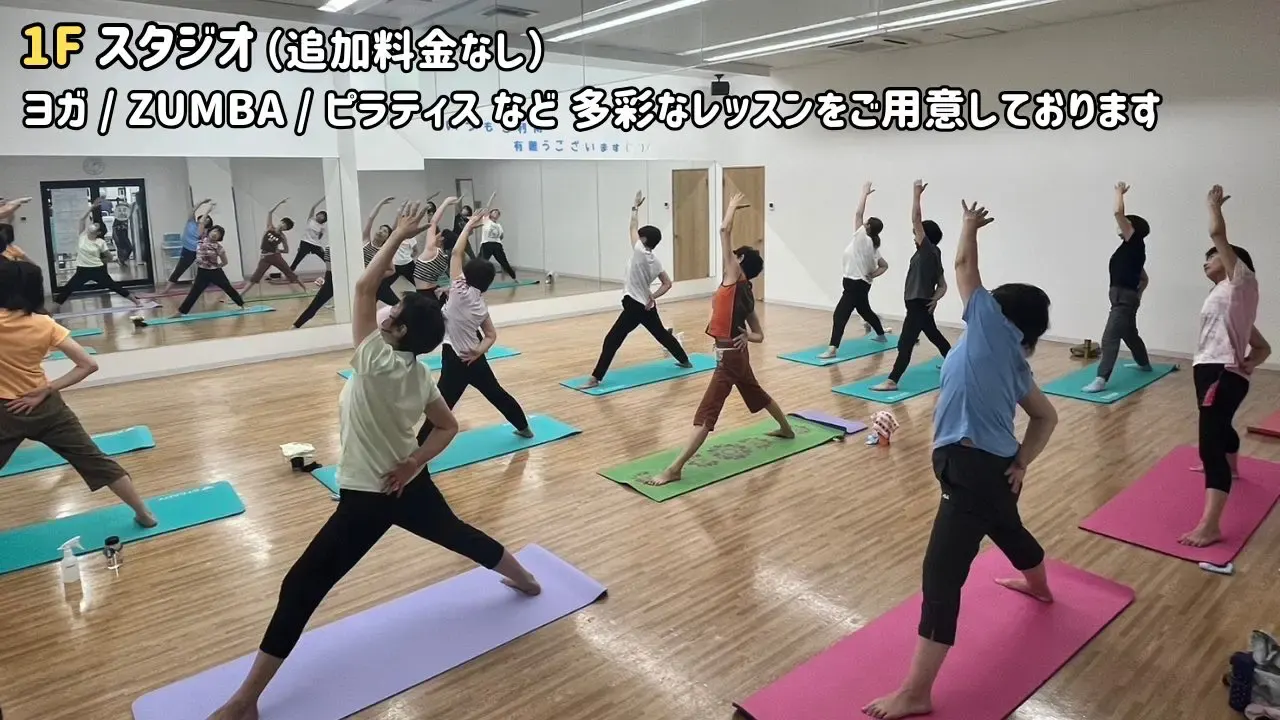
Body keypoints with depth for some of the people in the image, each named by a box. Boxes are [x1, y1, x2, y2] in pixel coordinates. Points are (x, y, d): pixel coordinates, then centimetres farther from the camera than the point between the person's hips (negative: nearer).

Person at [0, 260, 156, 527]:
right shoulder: (45, 325, -8)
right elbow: (89, 365, -11)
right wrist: (47, 389, -9)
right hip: (45, 406, 2)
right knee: (94, 460, 8)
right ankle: (144, 513, 15)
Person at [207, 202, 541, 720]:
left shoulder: (376, 362, -22)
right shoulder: (421, 376, -2)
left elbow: (364, 287, -19)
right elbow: (448, 427, 6)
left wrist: (398, 237, -12)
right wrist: (414, 463, -4)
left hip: (367, 498, -7)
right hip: (408, 484, 8)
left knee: (302, 585, -2)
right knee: (457, 533, 30)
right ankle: (526, 580, 49)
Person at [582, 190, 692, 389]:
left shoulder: (639, 252, -15)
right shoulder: (655, 261, 6)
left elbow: (633, 228, -4)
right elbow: (667, 283, 11)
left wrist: (635, 207, 8)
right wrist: (653, 296, 5)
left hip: (634, 305, -8)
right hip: (647, 305, 9)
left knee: (612, 340, -10)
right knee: (662, 333, 26)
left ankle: (595, 378, -14)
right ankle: (685, 360, 41)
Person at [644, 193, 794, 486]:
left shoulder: (734, 279, -12)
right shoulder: (746, 293, 9)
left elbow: (725, 231, -12)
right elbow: (759, 335, 10)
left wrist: (733, 206, 2)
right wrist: (746, 336, -10)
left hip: (728, 355, -9)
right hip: (738, 354, 9)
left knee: (706, 413, -14)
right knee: (756, 393, 32)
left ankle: (674, 469, -16)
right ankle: (787, 429, 56)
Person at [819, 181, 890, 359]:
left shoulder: (862, 238, -13)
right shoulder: (872, 246, 11)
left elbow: (858, 213, -15)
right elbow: (884, 266, 15)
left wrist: (865, 193, -6)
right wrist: (872, 275, 4)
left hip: (855, 284, -10)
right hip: (861, 284, 10)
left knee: (840, 314, -18)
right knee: (865, 311, 29)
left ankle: (832, 348, -28)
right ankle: (881, 335, 48)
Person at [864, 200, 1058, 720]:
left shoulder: (991, 325, -4)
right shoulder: (1016, 362, 15)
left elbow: (964, 265, 4)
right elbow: (1046, 417, 16)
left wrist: (970, 225, 22)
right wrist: (1022, 463, 5)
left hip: (970, 467, -10)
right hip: (997, 466, 10)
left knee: (943, 571, -13)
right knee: (1007, 529, 38)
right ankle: (1039, 587, 70)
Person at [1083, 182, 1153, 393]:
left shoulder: (1134, 244, -10)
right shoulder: (1133, 250, 16)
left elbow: (1118, 213, -19)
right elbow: (1144, 279, 26)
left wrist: (1119, 192, -6)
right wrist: (1136, 294, 25)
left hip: (1124, 298, -10)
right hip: (1124, 297, 10)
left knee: (1110, 337, -19)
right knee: (1129, 334, 29)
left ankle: (1101, 379, -27)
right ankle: (1144, 364, 51)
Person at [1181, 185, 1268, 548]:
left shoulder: (1242, 281, -2)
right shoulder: (1224, 296, 21)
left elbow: (1218, 233, -13)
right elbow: (1263, 347, 19)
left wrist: (1215, 204, 6)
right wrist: (1248, 362, -1)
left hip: (1223, 376, -11)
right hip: (1211, 372, 11)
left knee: (1211, 444, -20)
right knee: (1220, 428, 36)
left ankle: (1210, 526, -26)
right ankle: (1230, 468, 66)